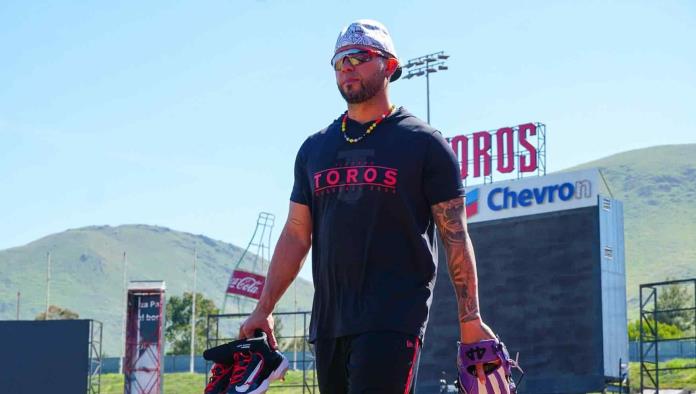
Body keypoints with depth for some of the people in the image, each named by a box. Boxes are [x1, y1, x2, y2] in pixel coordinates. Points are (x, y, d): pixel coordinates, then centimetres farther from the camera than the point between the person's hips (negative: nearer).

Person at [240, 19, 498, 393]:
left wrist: (469, 319, -4)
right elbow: (296, 234, 17)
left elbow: (455, 236, 0)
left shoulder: (424, 143, 2)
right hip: (329, 319, 6)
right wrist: (263, 309, 10)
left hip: (394, 317, -5)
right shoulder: (314, 149, 16)